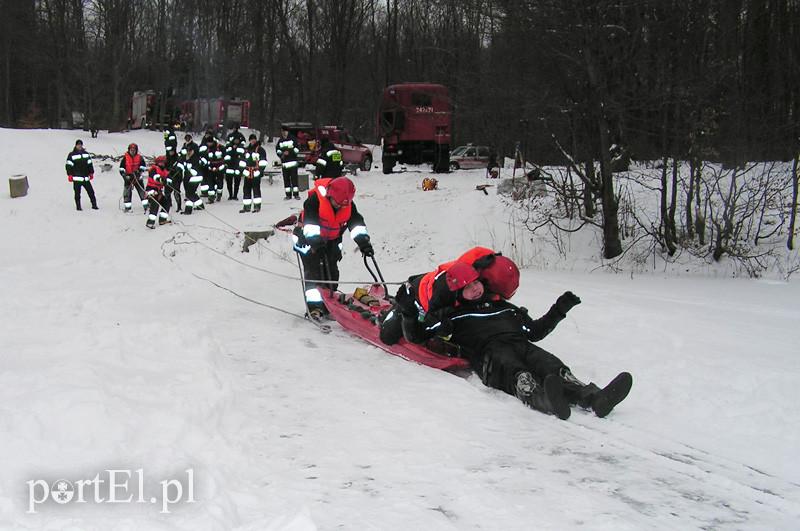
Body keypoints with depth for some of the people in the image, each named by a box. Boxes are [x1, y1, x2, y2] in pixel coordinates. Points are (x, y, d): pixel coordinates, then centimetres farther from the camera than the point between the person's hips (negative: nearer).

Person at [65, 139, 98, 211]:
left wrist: (91, 173, 16)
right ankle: (78, 206, 6)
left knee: (91, 191, 3)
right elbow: (68, 166, -2)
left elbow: (90, 164, 18)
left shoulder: (86, 154, 13)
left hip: (86, 178, 4)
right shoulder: (71, 155, -1)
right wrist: (69, 175, -8)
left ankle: (94, 205, 11)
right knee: (77, 193, -2)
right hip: (77, 177, -4)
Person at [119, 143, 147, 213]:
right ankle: (127, 207, 10)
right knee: (127, 192, 0)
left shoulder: (139, 157, -1)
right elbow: (121, 168, -1)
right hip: (128, 177, -1)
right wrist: (124, 175, -12)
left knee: (141, 191, -3)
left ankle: (145, 205, -2)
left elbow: (143, 166, 6)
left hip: (137, 177, 1)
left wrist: (139, 171, -11)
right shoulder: (125, 158, -4)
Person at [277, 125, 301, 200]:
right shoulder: (280, 141, 12)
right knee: (286, 179, 2)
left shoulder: (293, 139, 3)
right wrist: (282, 154, -10)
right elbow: (277, 150, 10)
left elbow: (297, 148, -1)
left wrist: (290, 152, -13)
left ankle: (296, 194, -4)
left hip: (293, 162, -3)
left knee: (294, 178, -7)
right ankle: (288, 194, 7)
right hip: (284, 163, 3)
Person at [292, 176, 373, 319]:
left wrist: (363, 241, -30)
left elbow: (356, 222, -18)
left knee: (332, 272, 3)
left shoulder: (348, 204, -13)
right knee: (313, 270, -15)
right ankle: (314, 306, -18)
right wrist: (315, 239, -49)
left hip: (332, 240, 5)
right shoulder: (315, 199, -29)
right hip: (309, 238, -5)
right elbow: (309, 220, -38)